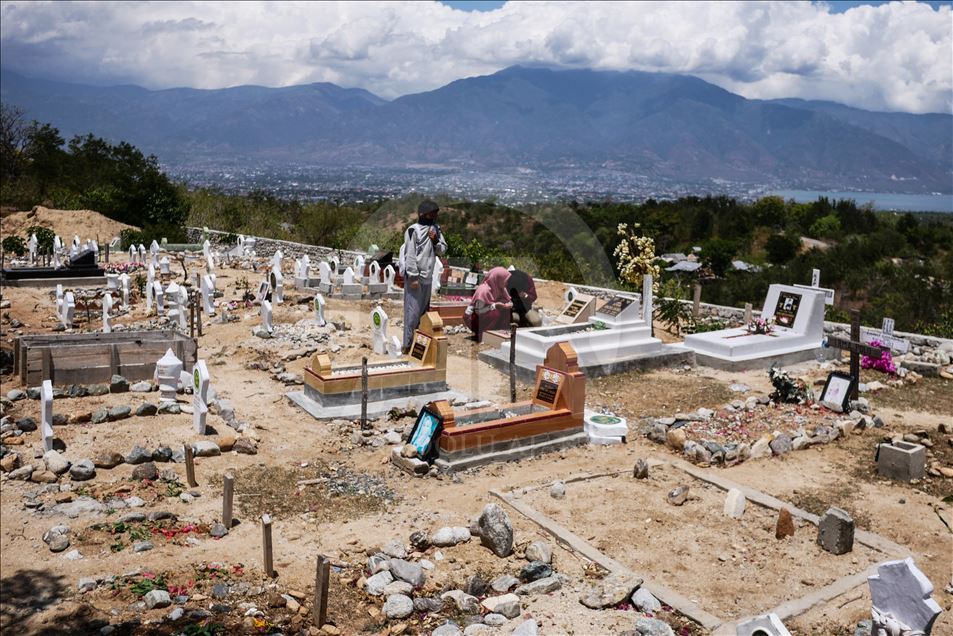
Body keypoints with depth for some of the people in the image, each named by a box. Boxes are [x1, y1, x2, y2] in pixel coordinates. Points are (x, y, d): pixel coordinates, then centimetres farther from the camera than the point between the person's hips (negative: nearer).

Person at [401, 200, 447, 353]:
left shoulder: (436, 229, 10)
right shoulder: (413, 230, -12)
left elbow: (443, 250, 11)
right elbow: (410, 255, -15)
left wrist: (436, 241, -9)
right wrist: (413, 277, -18)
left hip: (428, 277, 7)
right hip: (415, 277, -7)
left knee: (423, 311, 13)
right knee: (412, 312, -6)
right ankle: (408, 345, 1)